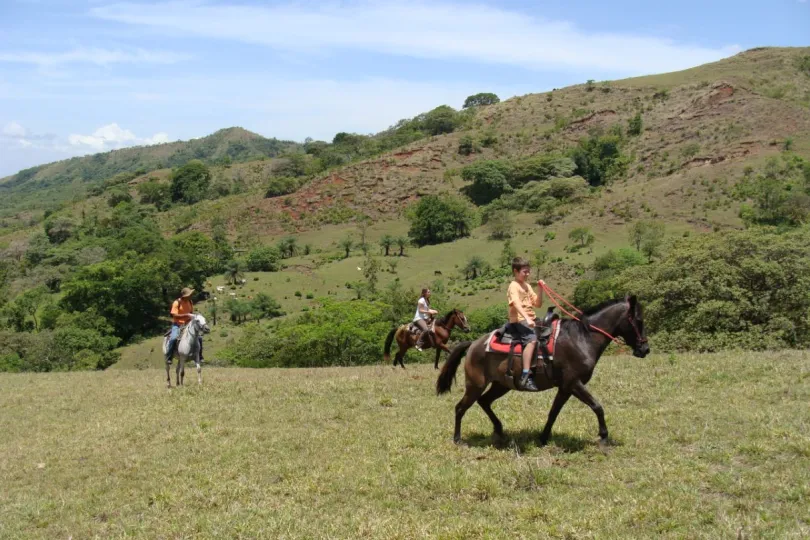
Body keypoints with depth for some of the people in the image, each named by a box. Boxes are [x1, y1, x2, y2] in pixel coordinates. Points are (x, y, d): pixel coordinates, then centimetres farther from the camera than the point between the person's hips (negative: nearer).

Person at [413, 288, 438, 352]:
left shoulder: (427, 301, 18)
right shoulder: (422, 300, -10)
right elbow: (420, 310, -15)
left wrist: (433, 311, 3)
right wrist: (429, 312, -21)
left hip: (425, 318, 11)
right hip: (419, 318, -11)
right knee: (425, 329, -33)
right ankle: (419, 344, -28)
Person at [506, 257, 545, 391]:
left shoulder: (527, 286, 20)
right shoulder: (514, 286, -6)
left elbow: (538, 304, 21)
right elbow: (516, 303, -23)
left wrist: (541, 289, 6)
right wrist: (527, 318, -37)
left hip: (530, 320, 9)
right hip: (518, 321, -9)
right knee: (532, 339, -31)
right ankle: (525, 378, -39)